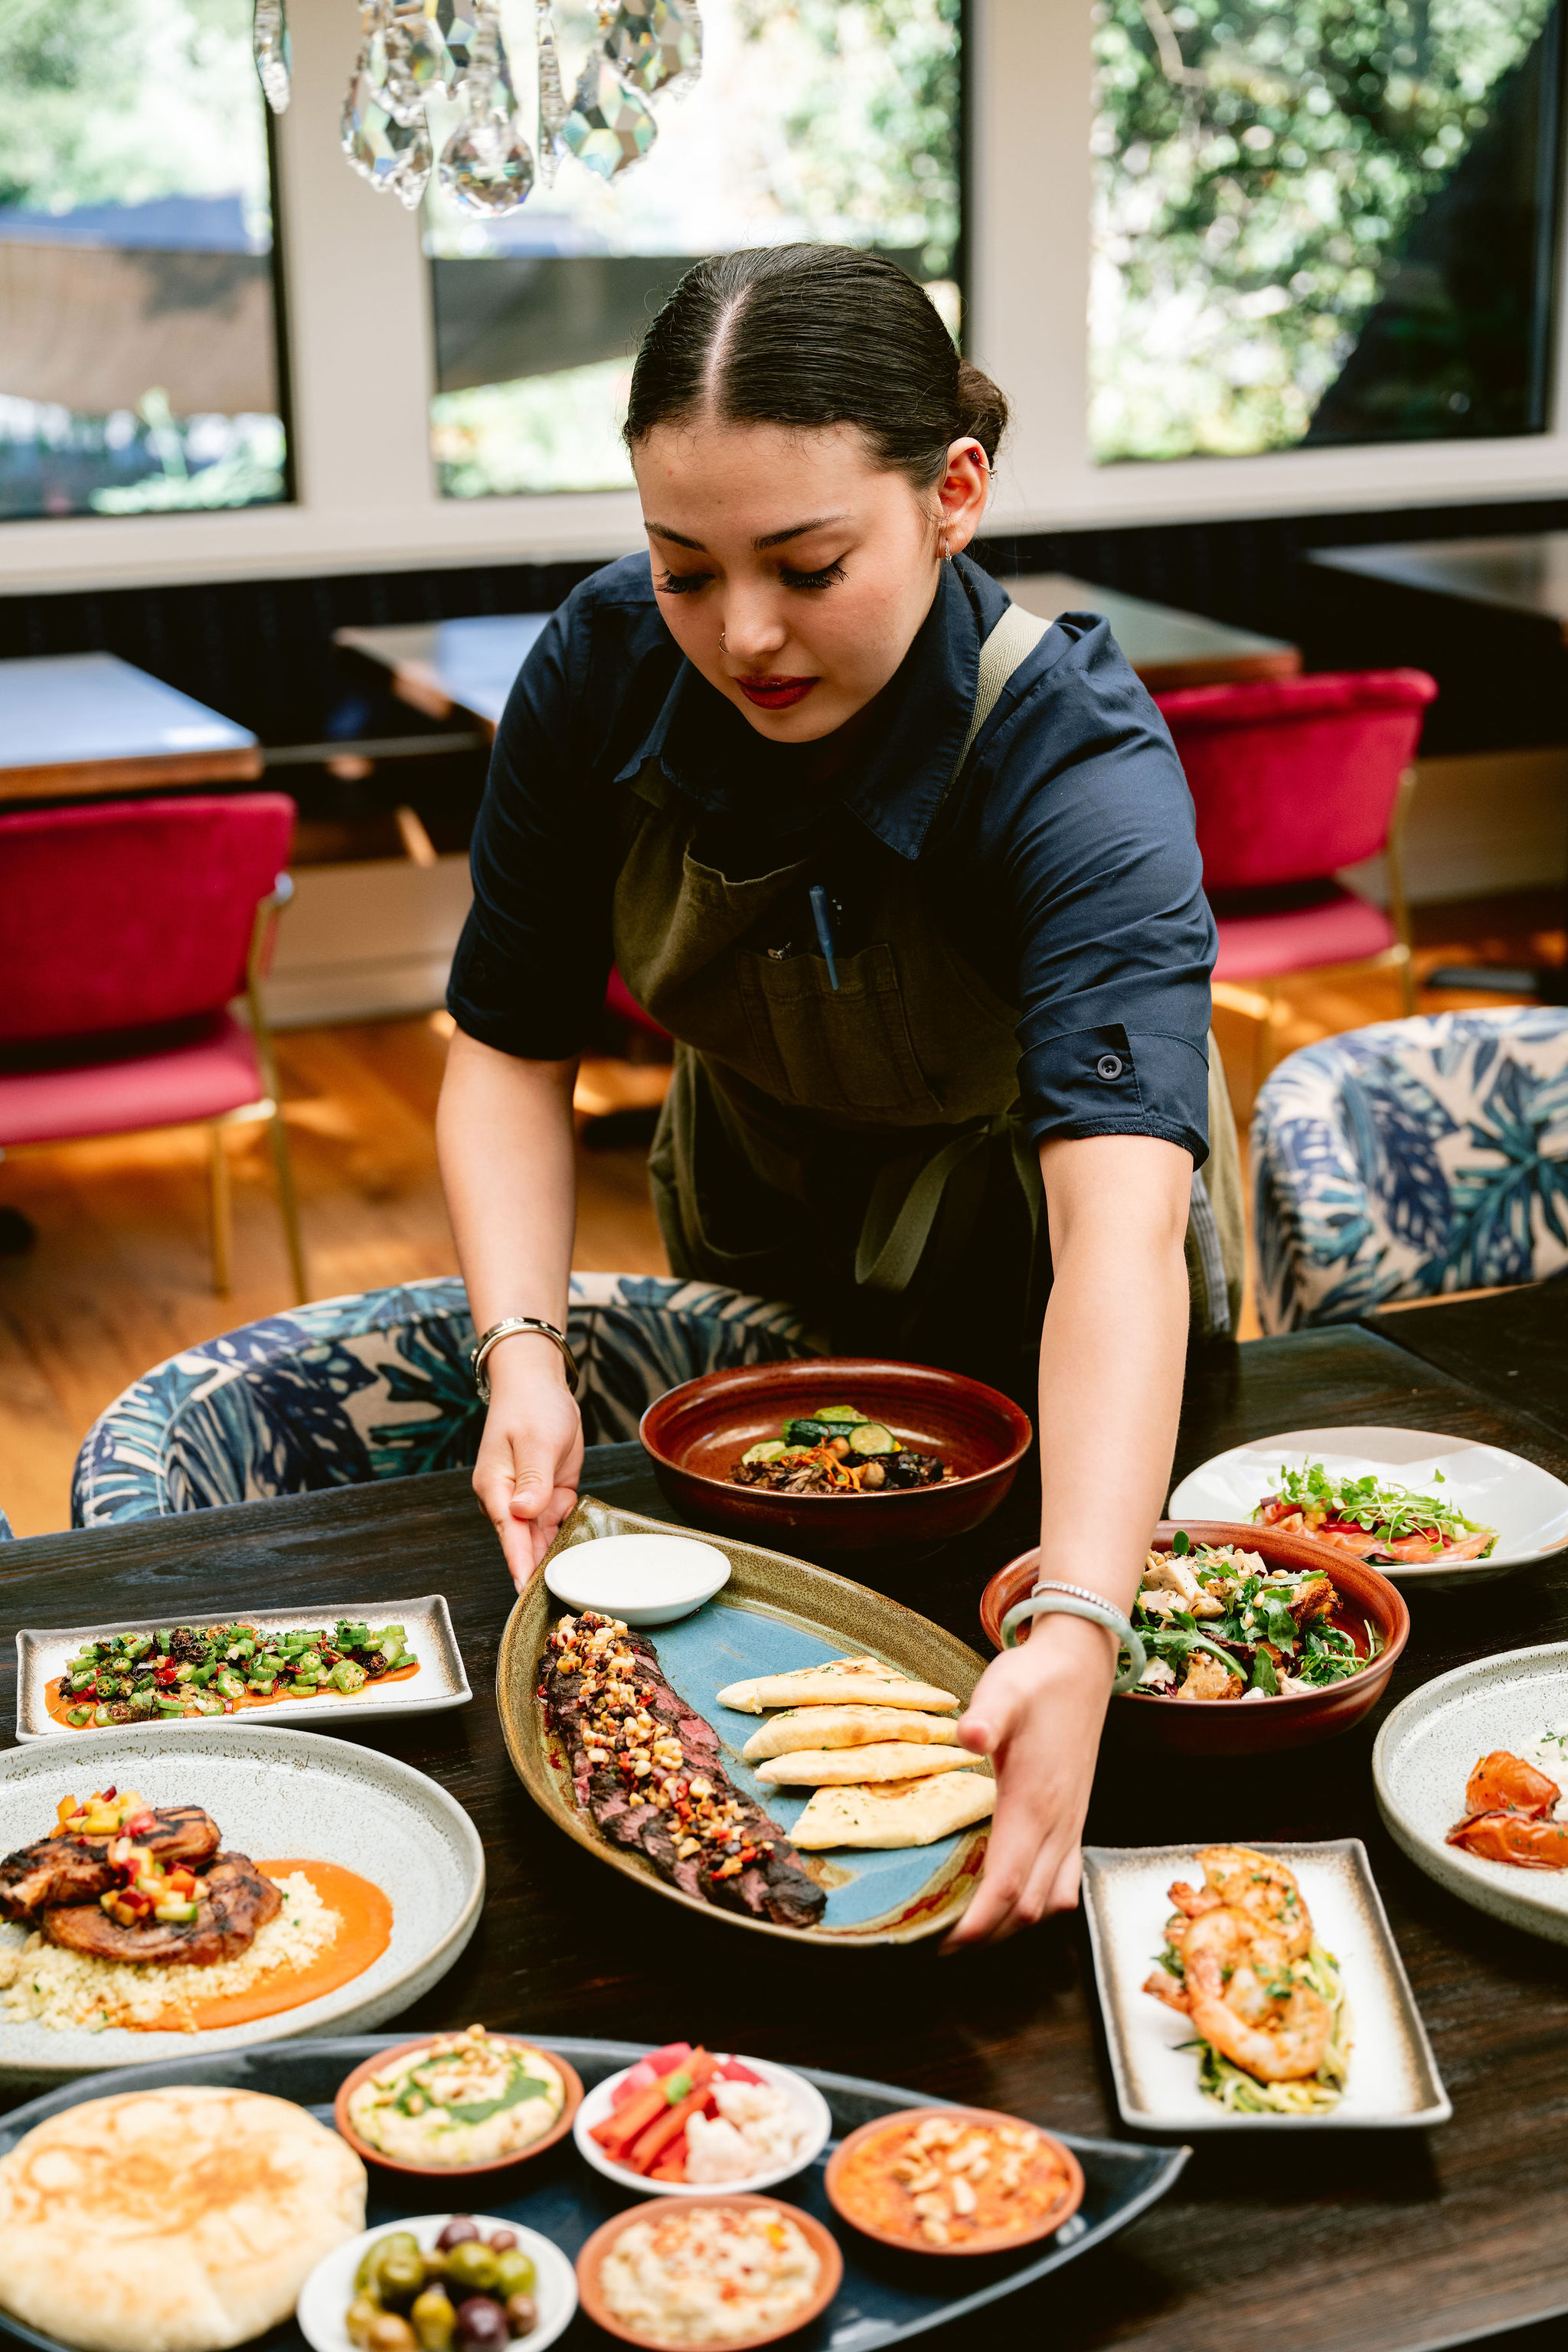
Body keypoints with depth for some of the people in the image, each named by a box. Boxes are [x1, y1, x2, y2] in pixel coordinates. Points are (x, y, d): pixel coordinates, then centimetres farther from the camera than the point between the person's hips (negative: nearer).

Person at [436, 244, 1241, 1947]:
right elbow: (511, 1046, -18)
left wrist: (1075, 1640, -66)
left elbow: (1120, 1228, -52)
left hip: (1024, 1272, -4)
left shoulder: (1076, 763, -39)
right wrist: (523, 1353, -36)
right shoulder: (603, 670, -27)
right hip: (756, 1229, 4)